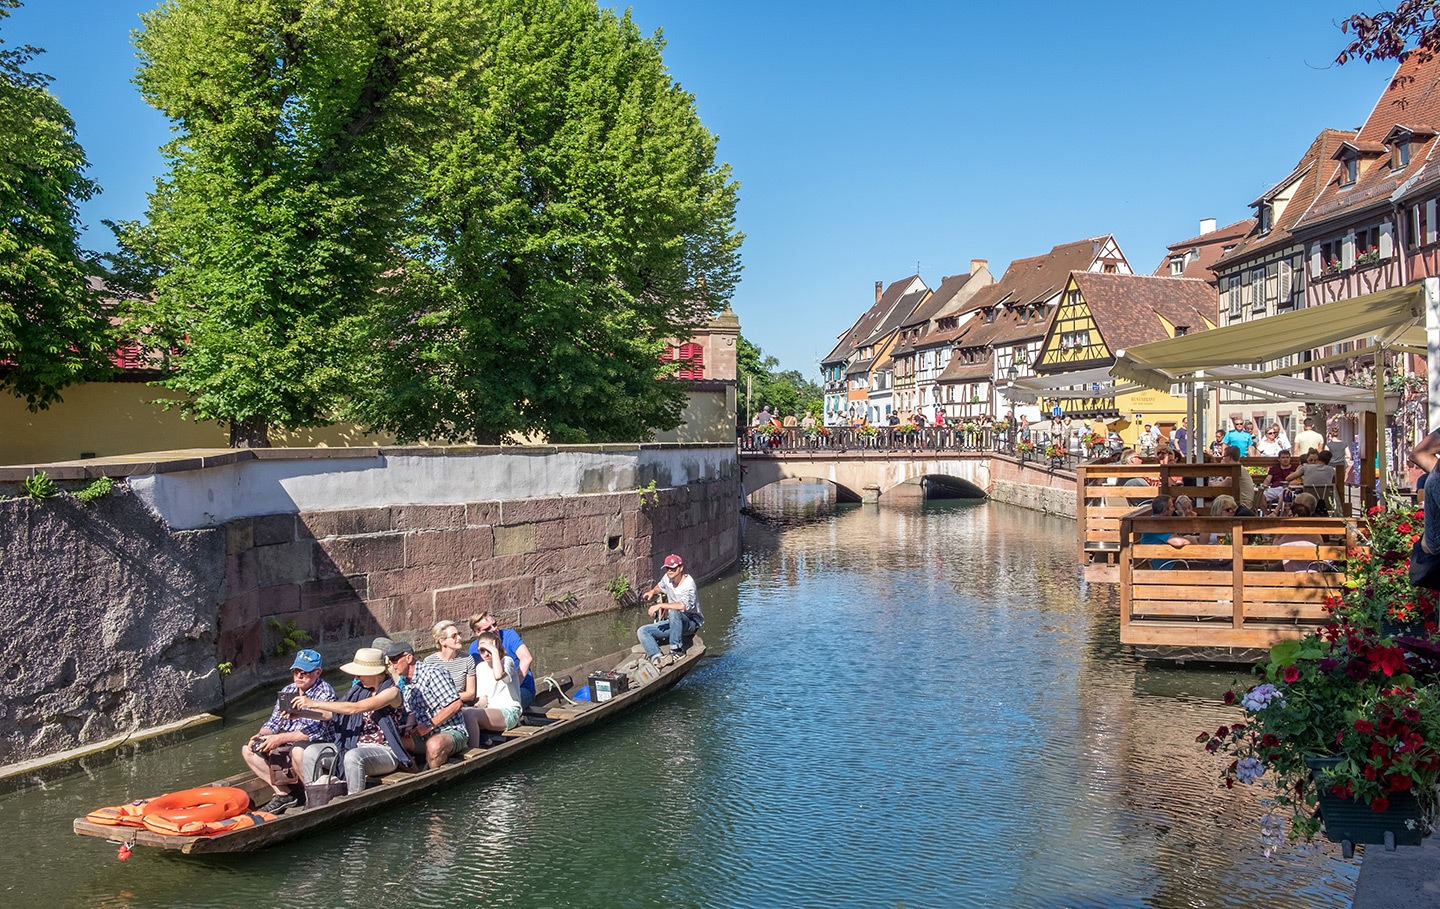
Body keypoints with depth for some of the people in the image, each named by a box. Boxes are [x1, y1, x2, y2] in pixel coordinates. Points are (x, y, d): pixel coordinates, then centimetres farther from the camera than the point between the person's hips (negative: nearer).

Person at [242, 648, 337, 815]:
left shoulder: (325, 692, -13)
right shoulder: (287, 691, 11)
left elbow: (315, 731, -23)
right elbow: (273, 723, 13)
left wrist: (280, 738, -26)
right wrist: (261, 736, -10)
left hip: (319, 746, -8)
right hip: (288, 747, 8)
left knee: (298, 750, -39)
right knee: (249, 750, -2)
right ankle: (283, 793, -6)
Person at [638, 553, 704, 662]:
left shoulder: (688, 583, -21)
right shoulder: (667, 578, 1)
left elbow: (683, 606, -39)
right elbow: (660, 586, 30)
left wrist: (659, 605, -35)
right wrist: (652, 592, 14)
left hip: (691, 623, -7)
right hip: (673, 623, 7)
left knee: (673, 612, -40)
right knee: (642, 631, -9)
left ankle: (677, 649, -28)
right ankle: (657, 658, -27)